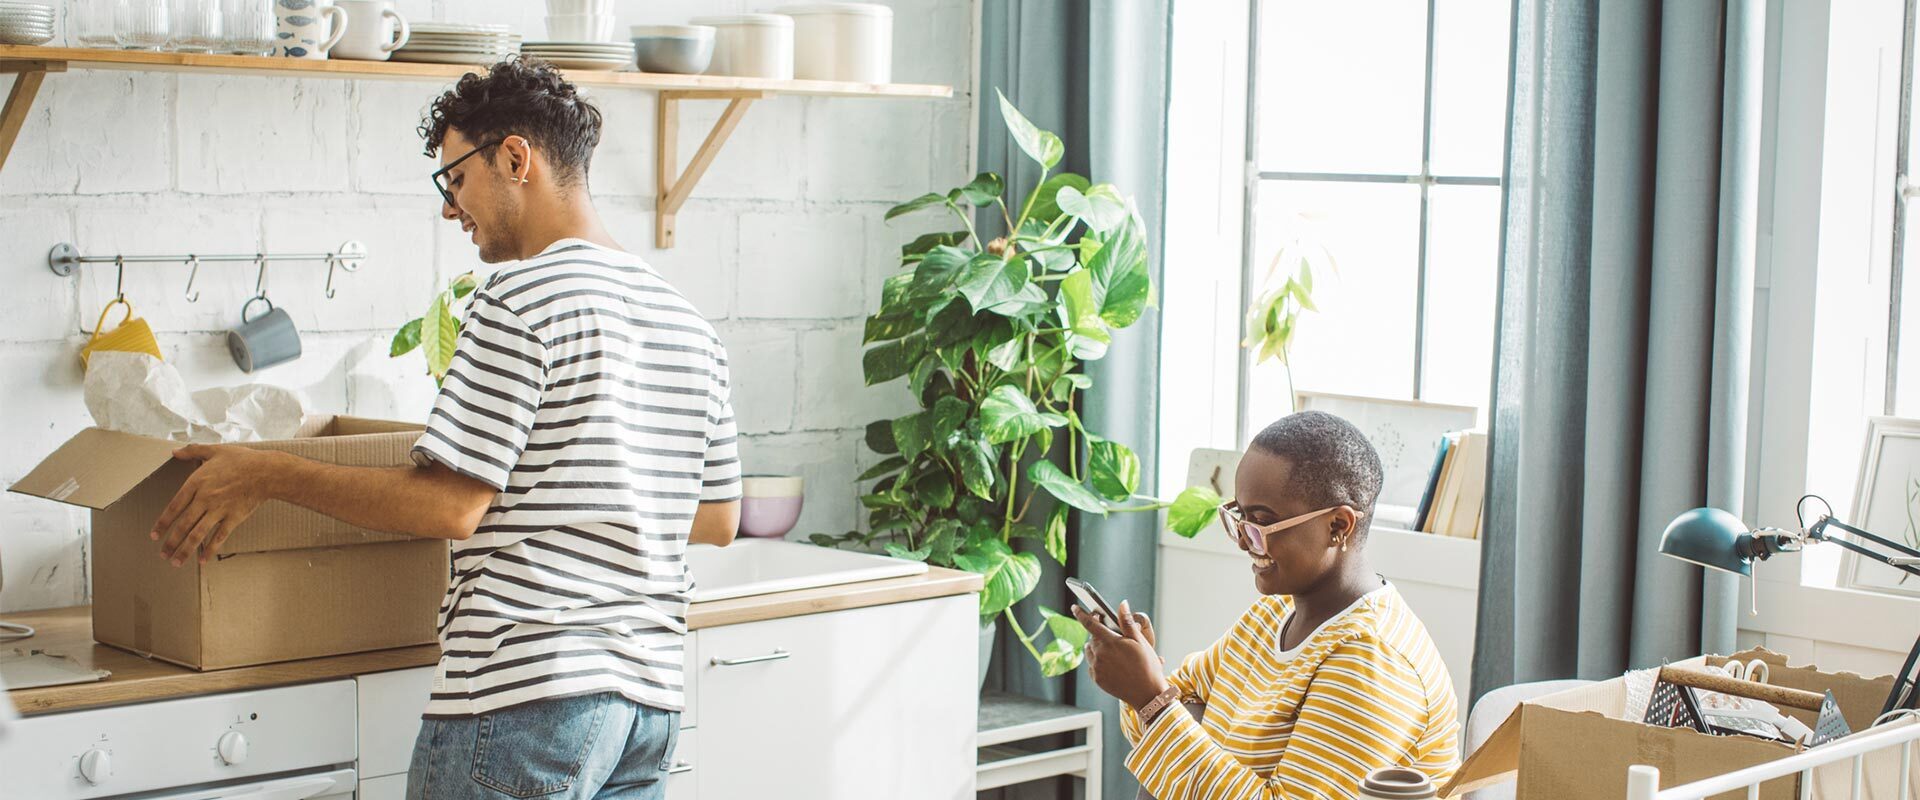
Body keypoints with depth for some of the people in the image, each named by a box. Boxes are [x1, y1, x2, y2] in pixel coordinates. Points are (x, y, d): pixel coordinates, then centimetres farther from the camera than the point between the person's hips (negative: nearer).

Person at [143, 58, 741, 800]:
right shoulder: (688, 322, 14)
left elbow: (450, 507, -14)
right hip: (652, 697, 8)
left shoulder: (521, 298, -10)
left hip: (526, 690, -8)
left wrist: (269, 475, -6)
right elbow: (720, 518, 19)